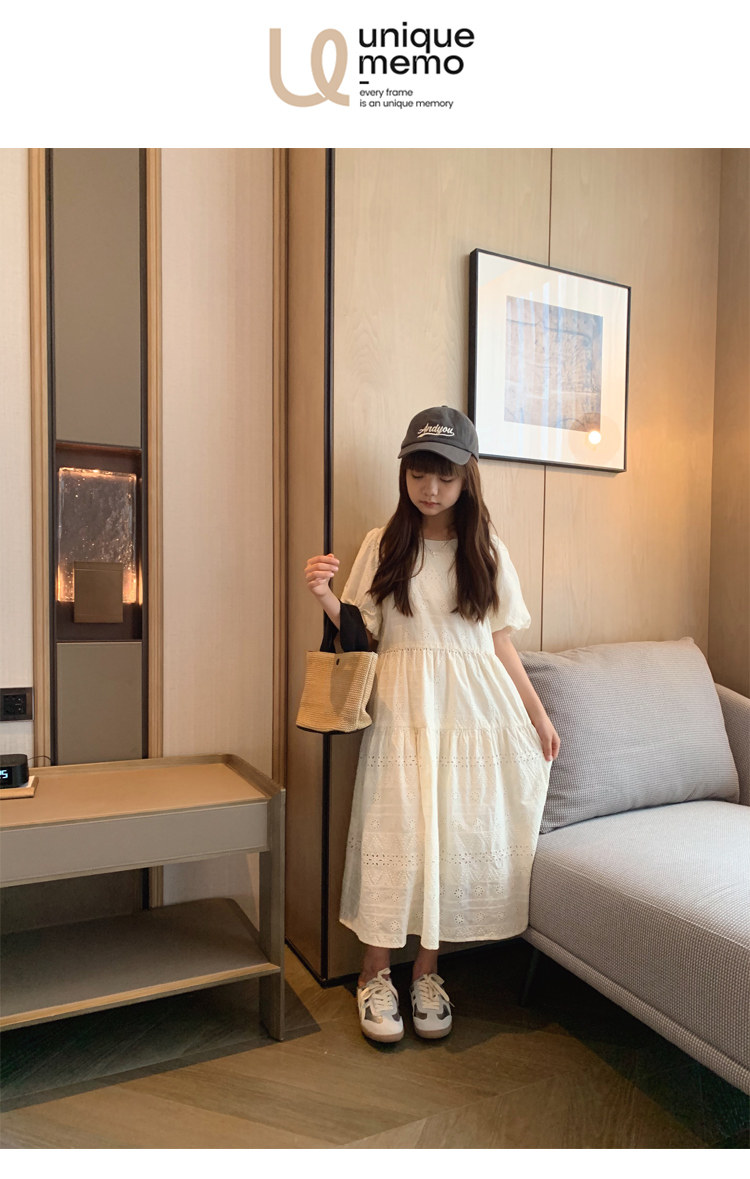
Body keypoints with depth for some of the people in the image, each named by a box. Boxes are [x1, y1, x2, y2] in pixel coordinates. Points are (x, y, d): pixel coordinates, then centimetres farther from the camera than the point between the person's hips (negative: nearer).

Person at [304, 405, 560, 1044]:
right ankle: (375, 973, 22)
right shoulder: (382, 545, 3)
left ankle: (427, 970, 27)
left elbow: (501, 642, 10)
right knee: (394, 837, -1)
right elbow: (361, 635, 2)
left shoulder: (487, 550, 6)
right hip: (403, 711, -1)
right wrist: (324, 596, -15)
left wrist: (538, 715, 11)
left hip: (474, 712, 2)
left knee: (458, 839, 5)